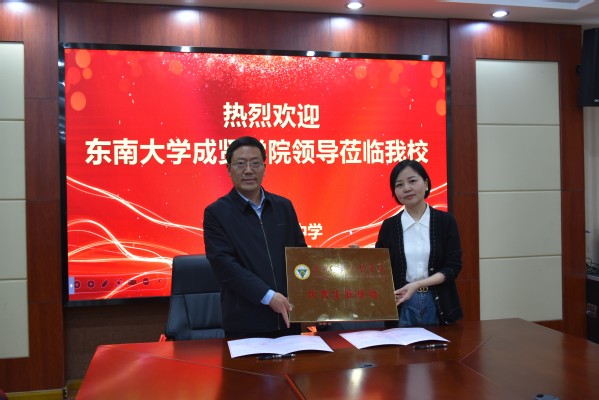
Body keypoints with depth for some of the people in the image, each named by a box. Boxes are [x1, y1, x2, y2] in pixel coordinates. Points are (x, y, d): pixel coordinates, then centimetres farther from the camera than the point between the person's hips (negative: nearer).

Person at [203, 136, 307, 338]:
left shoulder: (284, 207, 9)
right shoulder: (216, 213, -4)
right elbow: (224, 264, -13)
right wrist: (268, 296, -20)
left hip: (288, 318, 4)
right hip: (245, 324, -4)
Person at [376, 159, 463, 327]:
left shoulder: (445, 221, -2)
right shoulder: (389, 226, 1)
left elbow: (453, 266, -6)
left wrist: (418, 284, -18)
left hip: (439, 305, 0)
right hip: (402, 306, 1)